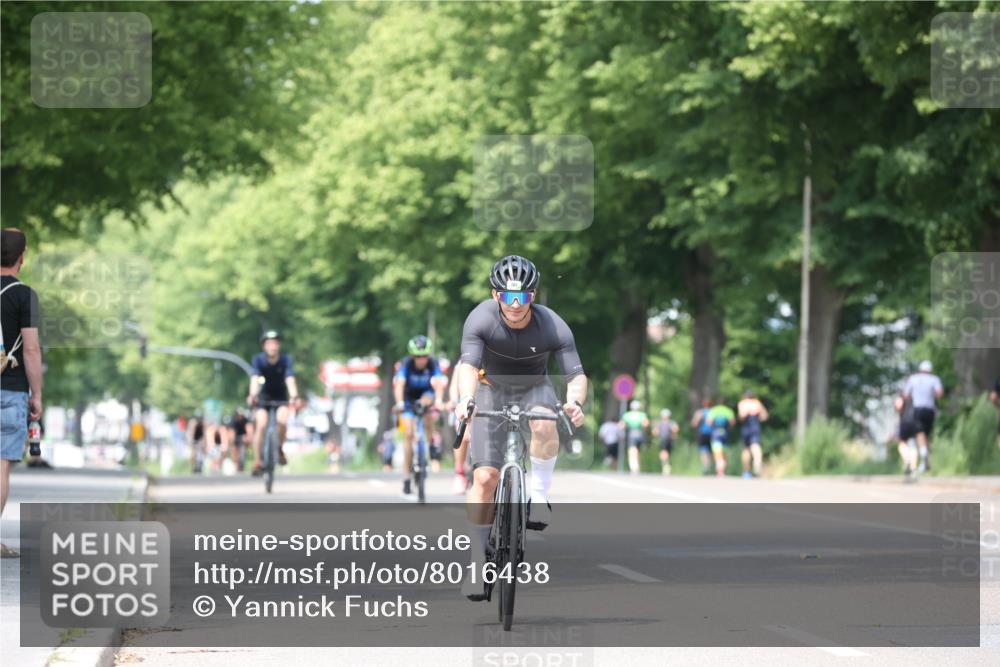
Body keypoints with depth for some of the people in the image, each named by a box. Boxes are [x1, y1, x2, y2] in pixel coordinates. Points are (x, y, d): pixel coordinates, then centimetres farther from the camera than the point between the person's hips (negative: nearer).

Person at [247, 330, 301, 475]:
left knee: (282, 421, -27)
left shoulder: (286, 359, -19)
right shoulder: (258, 359, -18)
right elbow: (254, 379, -32)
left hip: (281, 398, 0)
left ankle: (280, 449, 1)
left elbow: (290, 379, -32)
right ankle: (257, 463, -11)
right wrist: (252, 395, -51)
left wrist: (294, 396, -50)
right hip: (264, 397, 0)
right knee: (261, 425, -20)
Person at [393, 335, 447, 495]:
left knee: (426, 402, -37)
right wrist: (399, 403, -54)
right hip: (409, 397, 0)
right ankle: (407, 475, -7)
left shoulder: (433, 364, -24)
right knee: (408, 434, -13)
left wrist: (439, 400, -56)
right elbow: (399, 384, -38)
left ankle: (430, 441, -16)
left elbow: (438, 383, -38)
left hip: (426, 393, 0)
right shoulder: (406, 364, -26)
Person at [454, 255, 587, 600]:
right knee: (485, 477, -12)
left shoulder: (553, 327, -25)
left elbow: (576, 375, -28)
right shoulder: (481, 319, -26)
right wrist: (465, 400, -56)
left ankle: (539, 497, -17)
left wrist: (575, 402, -50)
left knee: (544, 425, -37)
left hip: (534, 389, 0)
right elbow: (468, 365, -36)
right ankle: (477, 561, 0)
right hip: (492, 390, 0)